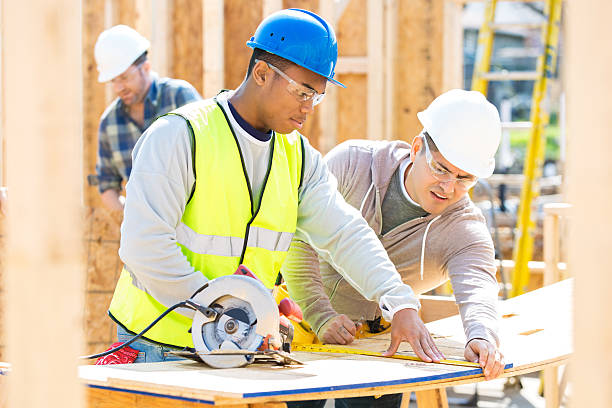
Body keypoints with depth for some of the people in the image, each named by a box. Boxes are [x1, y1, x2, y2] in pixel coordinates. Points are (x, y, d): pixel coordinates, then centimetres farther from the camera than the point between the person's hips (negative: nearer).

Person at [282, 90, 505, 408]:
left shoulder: (466, 229, -14)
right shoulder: (352, 162, -14)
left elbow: (477, 287, -33)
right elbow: (297, 238, -15)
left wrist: (482, 337, -57)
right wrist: (321, 318, -25)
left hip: (377, 343, 1)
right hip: (301, 320, -1)